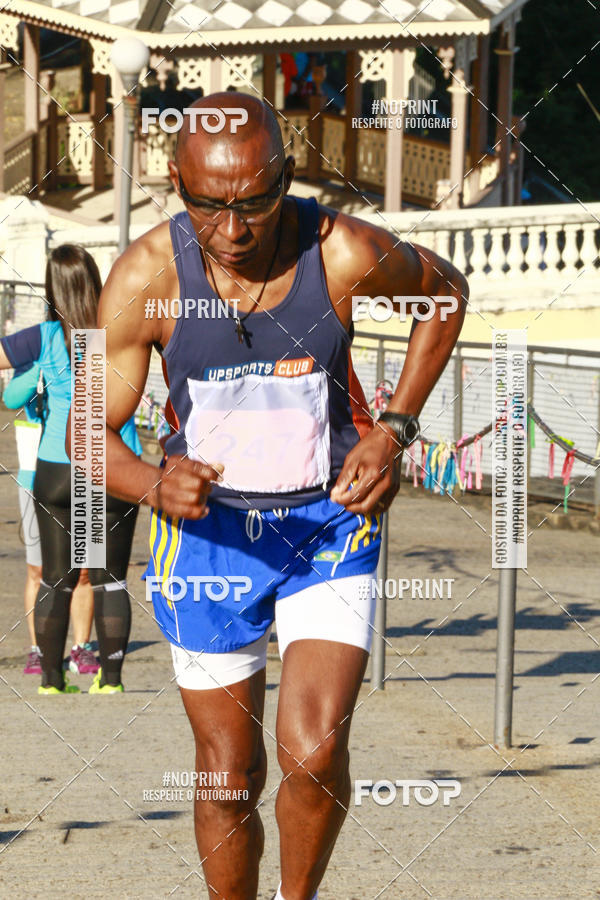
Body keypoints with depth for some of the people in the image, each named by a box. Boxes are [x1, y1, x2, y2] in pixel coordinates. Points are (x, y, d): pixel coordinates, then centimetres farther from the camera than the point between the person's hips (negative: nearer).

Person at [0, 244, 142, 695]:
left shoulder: (45, 339, -9)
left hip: (58, 469, -1)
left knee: (56, 579, 9)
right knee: (110, 580, 9)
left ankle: (52, 681, 10)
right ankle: (110, 680, 8)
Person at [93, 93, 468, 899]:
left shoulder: (348, 254, -19)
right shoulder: (146, 276, -18)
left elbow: (446, 290, 4)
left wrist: (395, 428, -5)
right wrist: (155, 486, -30)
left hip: (331, 523, -1)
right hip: (207, 528, 1)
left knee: (314, 755, -17)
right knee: (229, 774, 7)